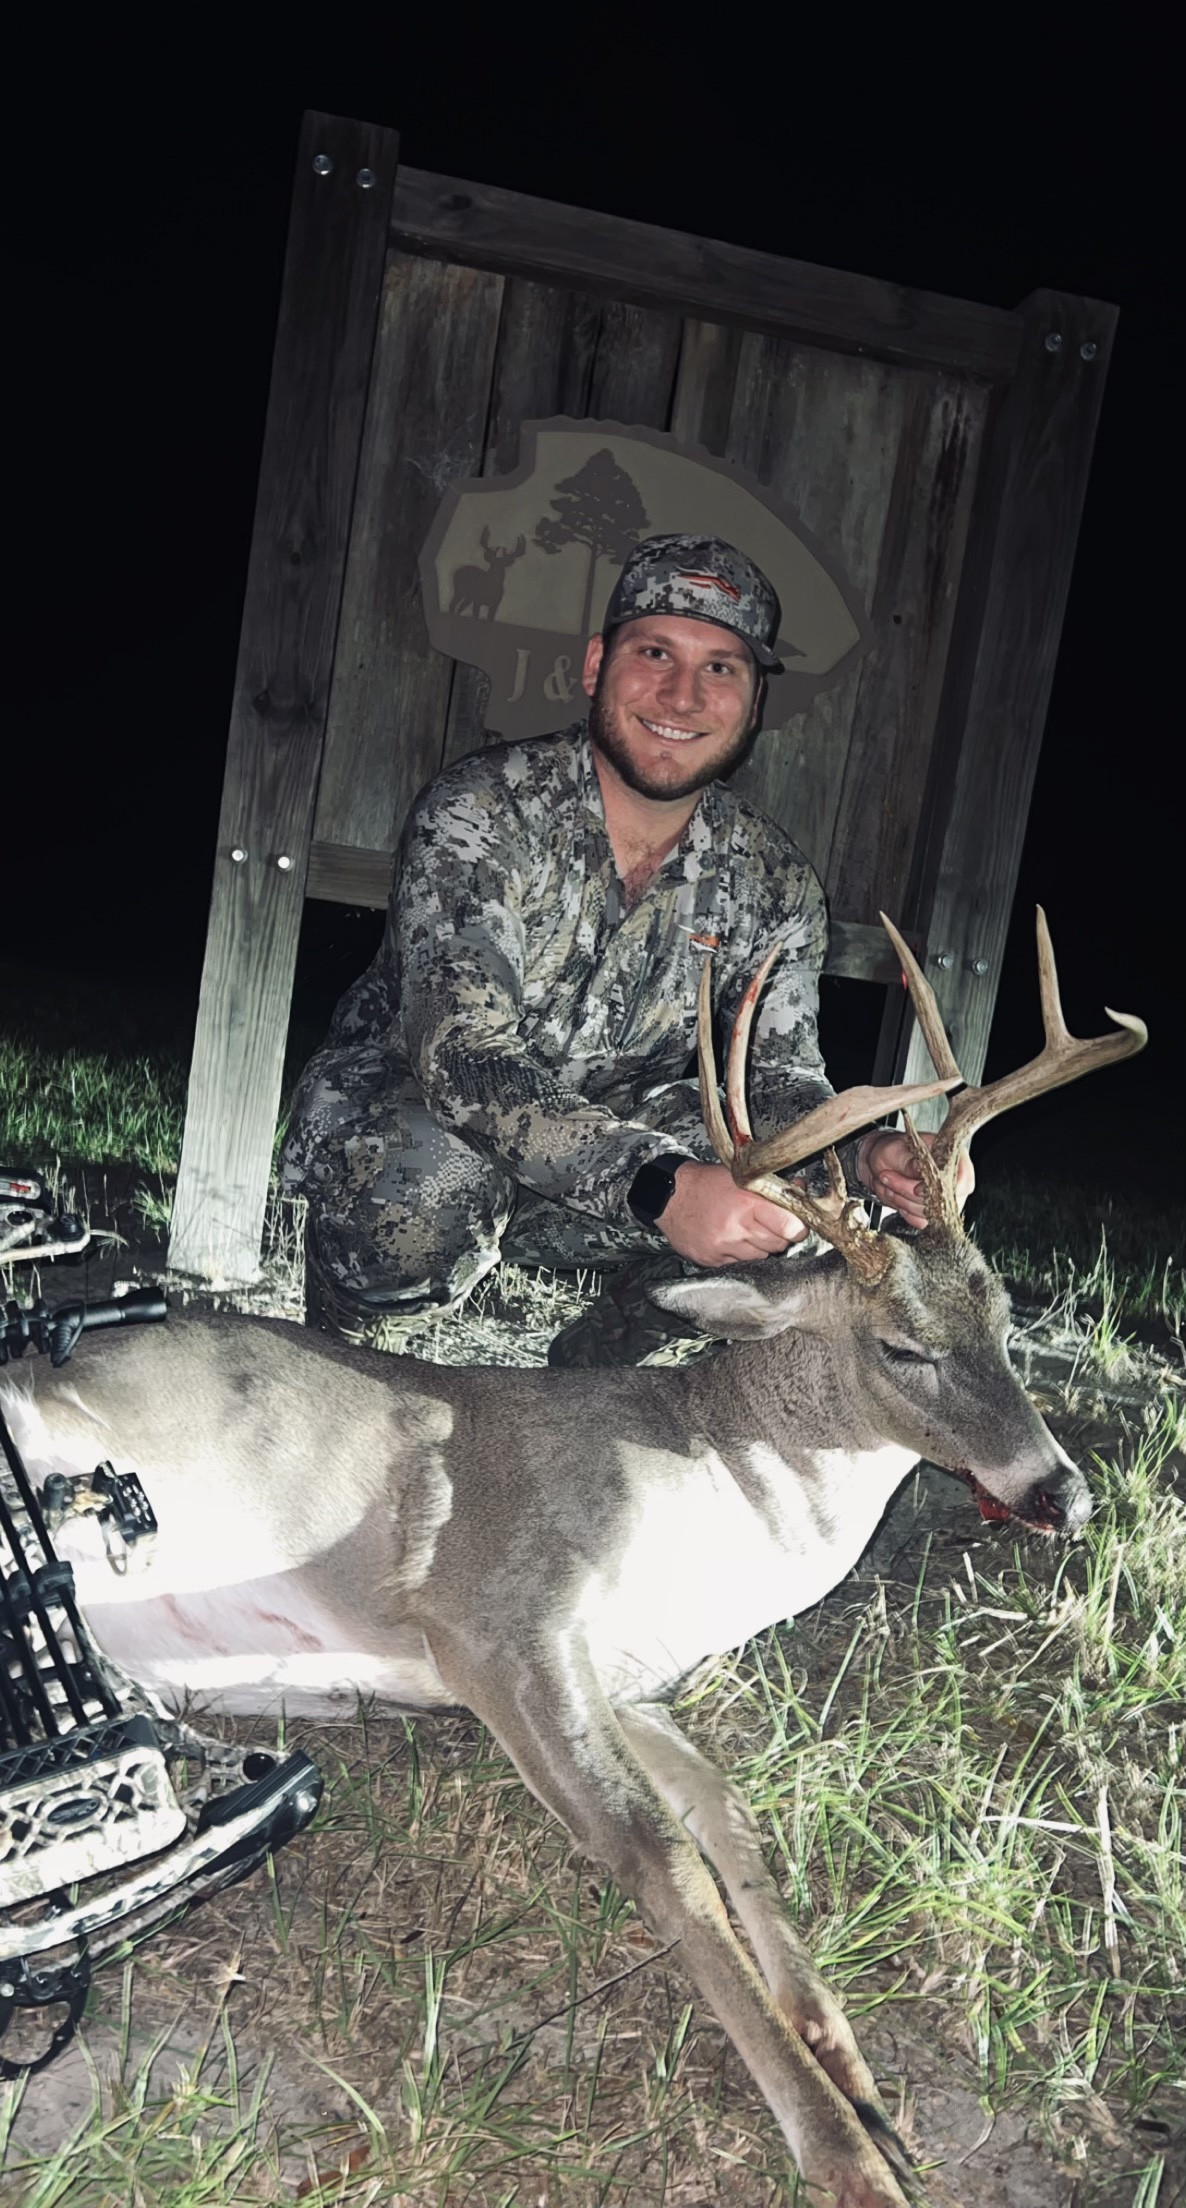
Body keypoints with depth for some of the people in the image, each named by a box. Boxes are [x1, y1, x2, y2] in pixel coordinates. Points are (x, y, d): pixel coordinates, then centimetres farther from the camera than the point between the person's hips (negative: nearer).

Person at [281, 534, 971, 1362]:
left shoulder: (772, 880, -7)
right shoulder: (483, 811, -23)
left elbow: (780, 1081, -5)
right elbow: (466, 1061, -34)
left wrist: (865, 1154, -30)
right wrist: (659, 1186, -48)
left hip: (606, 1147, 5)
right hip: (397, 1109, -4)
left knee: (790, 1218, -17)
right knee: (436, 1173, -38)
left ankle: (586, 1372, 10)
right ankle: (338, 1362, -4)